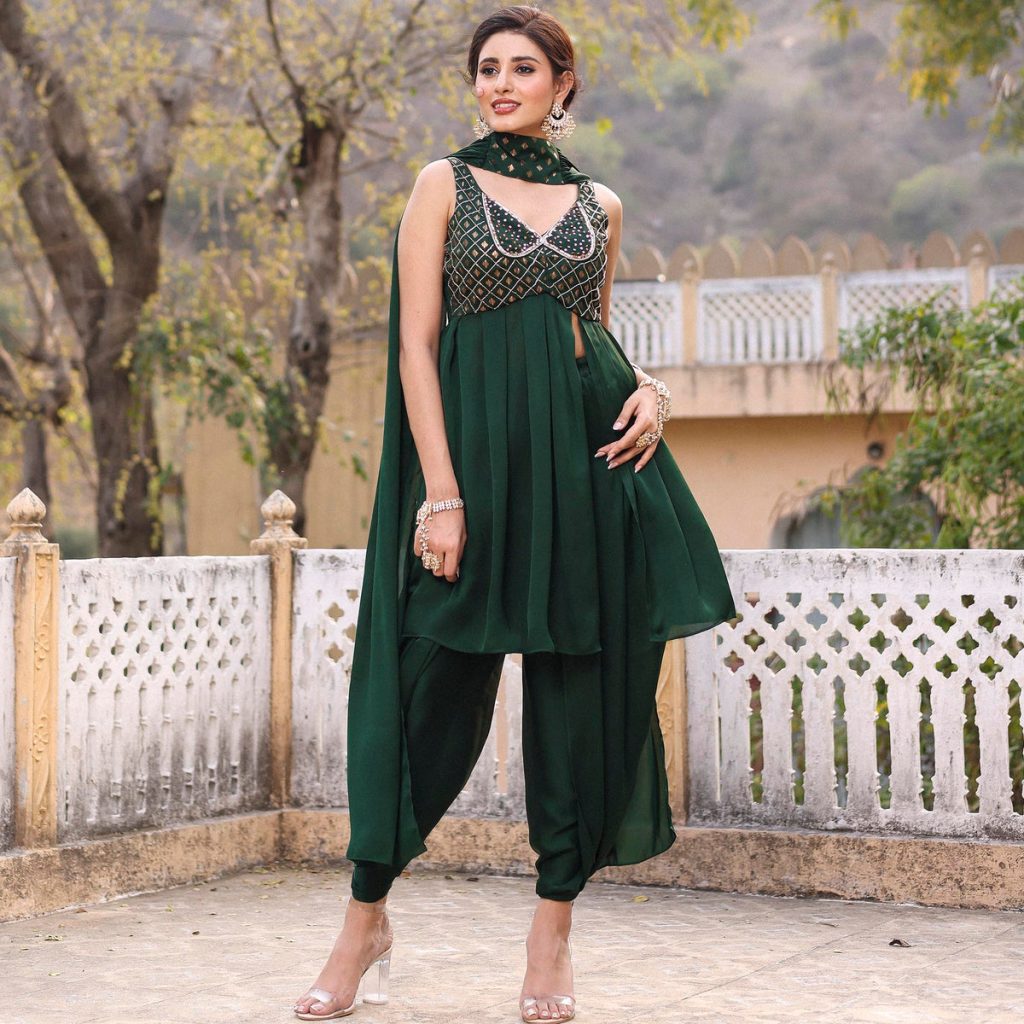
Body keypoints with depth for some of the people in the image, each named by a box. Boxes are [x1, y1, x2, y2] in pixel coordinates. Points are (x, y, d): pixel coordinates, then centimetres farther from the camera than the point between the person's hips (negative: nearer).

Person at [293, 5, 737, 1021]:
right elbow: (415, 343, -3)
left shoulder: (598, 206, 14)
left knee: (581, 686, 2)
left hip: (587, 451, 3)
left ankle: (552, 934, 12)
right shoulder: (444, 184, 5)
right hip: (475, 449, -3)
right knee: (437, 682, -2)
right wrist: (441, 493, -13)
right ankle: (366, 920, 11)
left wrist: (649, 390, 0)